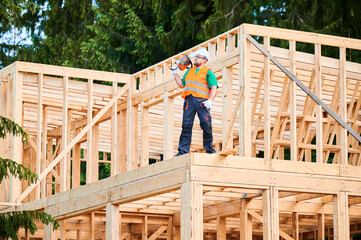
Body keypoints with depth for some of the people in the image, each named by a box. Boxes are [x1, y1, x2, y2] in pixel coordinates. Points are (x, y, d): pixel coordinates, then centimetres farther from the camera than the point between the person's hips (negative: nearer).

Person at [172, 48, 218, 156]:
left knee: (206, 125, -9)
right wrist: (175, 73, 24)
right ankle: (183, 150, -6)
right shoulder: (189, 71, 26)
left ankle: (209, 149, -1)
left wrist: (210, 100, -16)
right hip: (189, 100, 4)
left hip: (202, 101, -4)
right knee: (186, 125, -5)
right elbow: (181, 84, 31)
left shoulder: (208, 72, 9)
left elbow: (214, 87, -1)